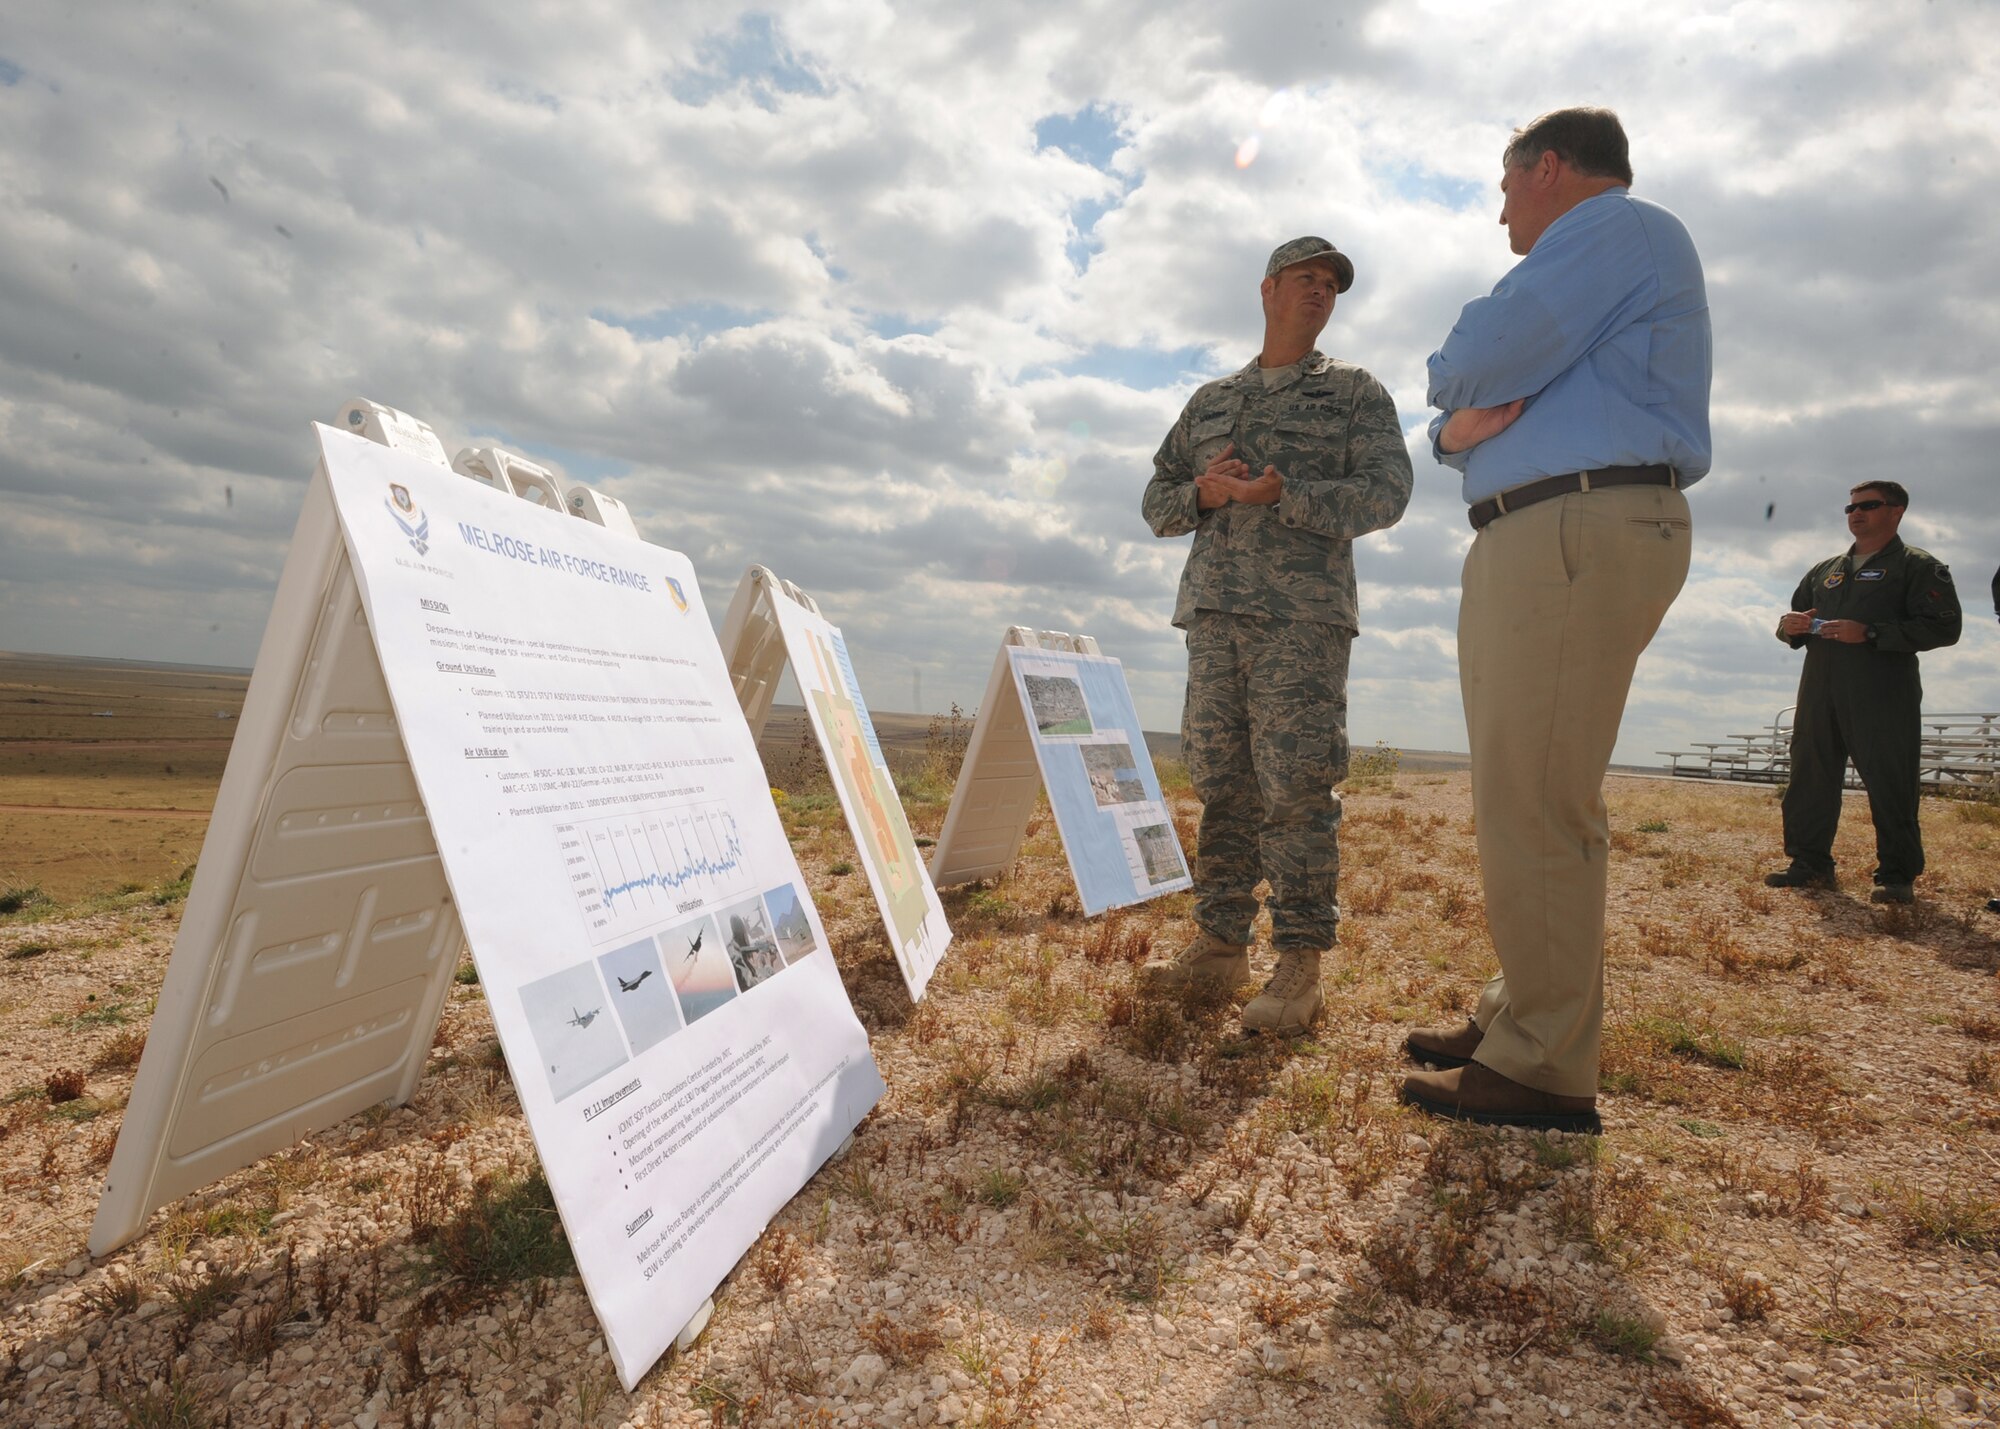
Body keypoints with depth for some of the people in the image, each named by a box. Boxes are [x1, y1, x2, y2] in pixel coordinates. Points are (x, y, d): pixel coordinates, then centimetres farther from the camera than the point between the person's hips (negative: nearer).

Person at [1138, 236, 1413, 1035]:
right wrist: (1206, 493, -5)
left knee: (1295, 788, -9)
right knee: (1220, 785, 5)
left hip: (1303, 615, -4)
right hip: (1214, 610, 4)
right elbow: (1158, 504, 18)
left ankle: (1300, 967, -3)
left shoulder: (1356, 393, 12)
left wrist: (1283, 495, -16)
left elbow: (1384, 492, -2)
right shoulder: (1210, 401, 22)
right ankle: (1220, 945, 13)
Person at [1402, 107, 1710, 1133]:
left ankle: (1545, 1071, -7)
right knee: (1521, 797, 11)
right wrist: (1459, 430, -1)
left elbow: (1475, 364, -14)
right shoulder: (1576, 292, 31)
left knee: (1534, 806, -13)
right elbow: (1466, 415, 23)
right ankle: (1525, 1015, 20)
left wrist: (1453, 384, 9)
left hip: (1583, 528, -11)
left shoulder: (1616, 226, -1)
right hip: (1535, 539, 11)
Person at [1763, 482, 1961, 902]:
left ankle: (1897, 875, 0)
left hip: (1883, 697, -6)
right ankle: (1810, 863, 13)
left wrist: (1869, 633, -17)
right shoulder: (1824, 571, 23)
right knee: (1809, 779, 5)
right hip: (1819, 693, 6)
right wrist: (1789, 625, 4)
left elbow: (1944, 627, -7)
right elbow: (1794, 624, 29)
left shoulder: (1918, 566, 6)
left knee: (1889, 784, -6)